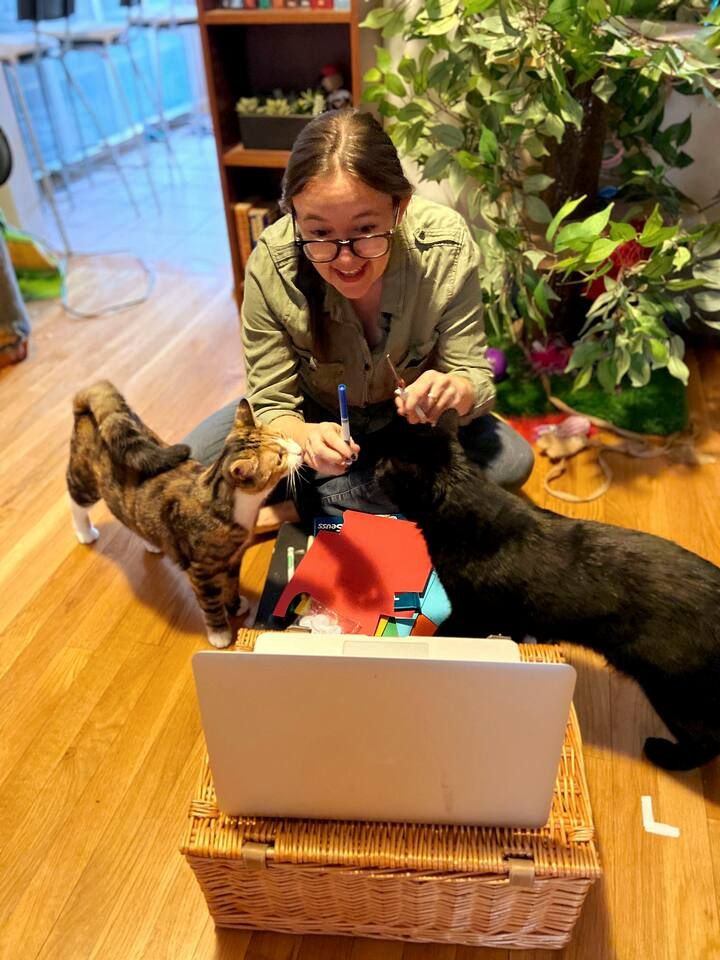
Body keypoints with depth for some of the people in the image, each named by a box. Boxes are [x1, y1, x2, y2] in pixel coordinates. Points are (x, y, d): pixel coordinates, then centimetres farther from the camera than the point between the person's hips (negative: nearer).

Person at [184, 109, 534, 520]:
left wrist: (454, 390, -45)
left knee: (512, 462, -22)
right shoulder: (271, 263, -28)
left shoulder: (445, 245, -28)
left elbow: (475, 378, -20)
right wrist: (305, 438, -44)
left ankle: (317, 495, -12)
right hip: (314, 416, 0)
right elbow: (271, 405, -20)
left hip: (409, 416, 1)